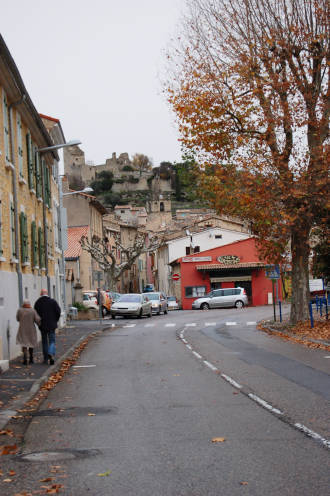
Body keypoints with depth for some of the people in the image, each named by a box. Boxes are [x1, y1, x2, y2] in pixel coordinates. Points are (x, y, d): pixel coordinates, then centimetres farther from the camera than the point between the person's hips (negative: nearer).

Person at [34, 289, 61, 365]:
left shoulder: (37, 302, -4)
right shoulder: (53, 301, -4)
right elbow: (58, 312, -5)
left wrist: (39, 322, 9)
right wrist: (55, 320, 9)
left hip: (42, 325, 1)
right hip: (51, 325, -1)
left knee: (44, 342, 12)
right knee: (52, 341, 5)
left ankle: (45, 359, 16)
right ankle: (51, 354, -22)